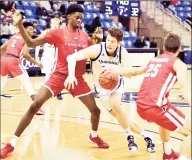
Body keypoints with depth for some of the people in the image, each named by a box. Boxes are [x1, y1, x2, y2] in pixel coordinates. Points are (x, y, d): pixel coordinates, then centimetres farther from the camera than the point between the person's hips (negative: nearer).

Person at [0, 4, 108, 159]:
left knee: (95, 110, 7)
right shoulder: (58, 33, -6)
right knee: (34, 106, -16)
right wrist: (20, 25, -23)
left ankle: (94, 136, 39)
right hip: (59, 76, -4)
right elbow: (31, 43, -10)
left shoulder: (85, 36, 7)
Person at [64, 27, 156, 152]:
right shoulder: (97, 49, -27)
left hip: (116, 84, 0)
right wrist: (71, 75, -51)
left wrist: (113, 68, -46)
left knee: (115, 105, -29)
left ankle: (130, 137, -11)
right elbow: (71, 57, -34)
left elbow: (129, 73, -29)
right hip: (102, 87, 1)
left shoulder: (123, 52, -21)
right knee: (118, 115, -5)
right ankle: (145, 135, 10)